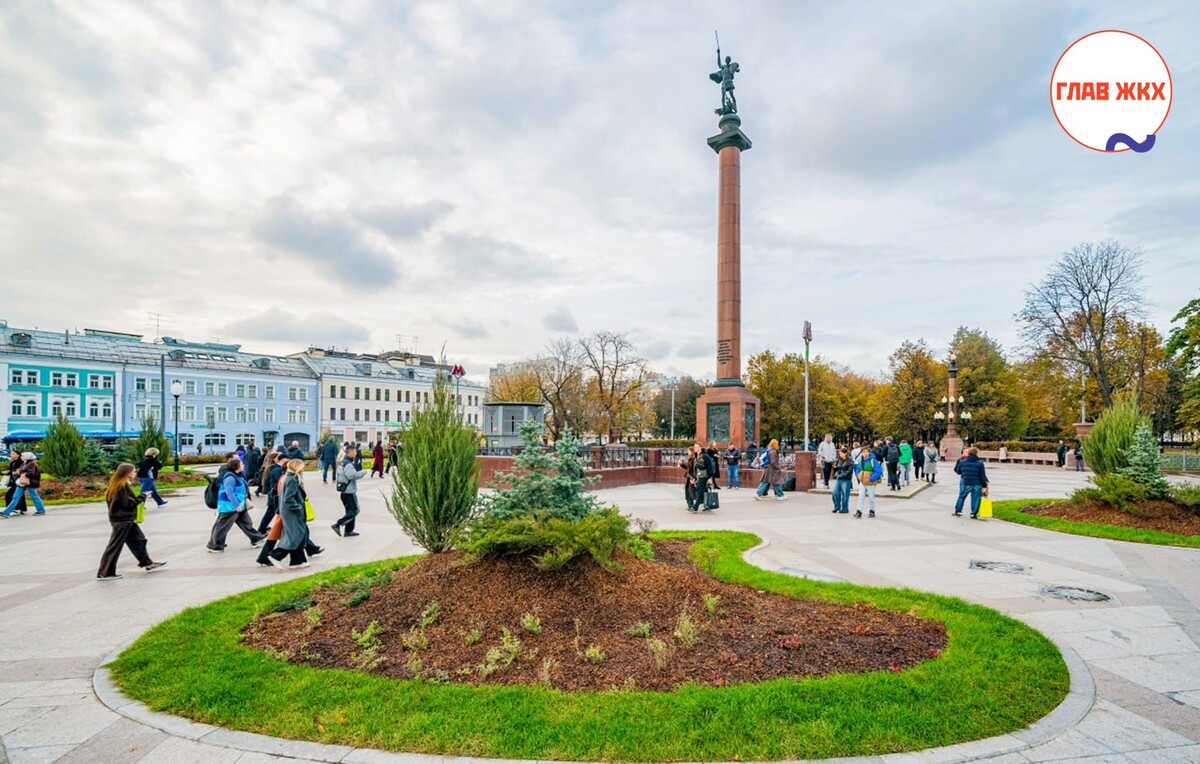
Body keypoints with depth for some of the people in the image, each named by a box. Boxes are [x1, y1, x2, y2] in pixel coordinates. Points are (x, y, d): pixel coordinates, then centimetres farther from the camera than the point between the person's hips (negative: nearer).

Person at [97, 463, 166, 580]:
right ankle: (105, 573, 6)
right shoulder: (123, 485, -19)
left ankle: (147, 563, 23)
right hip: (122, 520, -10)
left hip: (127, 519, 10)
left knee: (138, 539, 15)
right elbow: (128, 503, -23)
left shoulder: (118, 484, 10)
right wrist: (142, 497, -11)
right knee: (115, 546, -2)